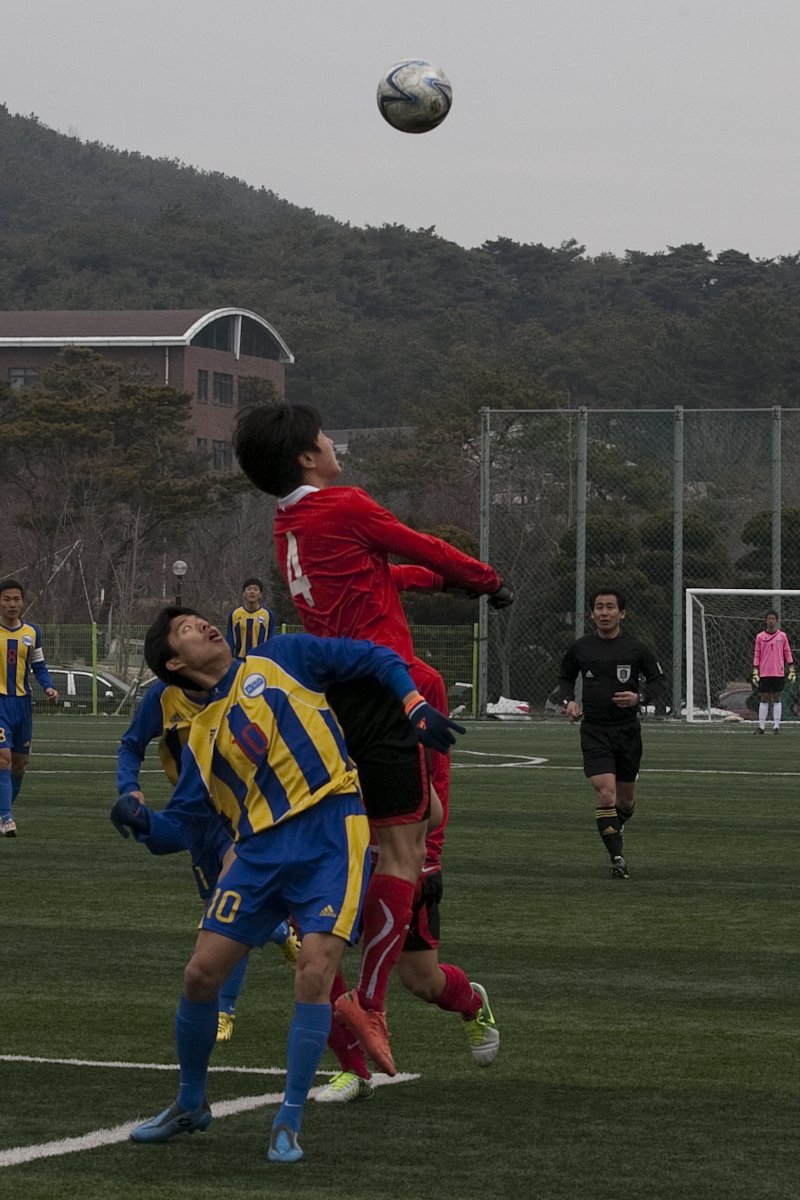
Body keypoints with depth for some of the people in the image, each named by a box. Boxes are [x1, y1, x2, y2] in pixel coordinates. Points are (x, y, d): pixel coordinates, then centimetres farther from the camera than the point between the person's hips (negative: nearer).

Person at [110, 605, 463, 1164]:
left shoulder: (281, 659, 9)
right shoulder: (203, 736, 17)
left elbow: (374, 659, 9)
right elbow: (185, 823, 15)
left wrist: (414, 704, -6)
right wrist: (142, 822, -5)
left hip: (331, 835, -4)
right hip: (260, 850, 4)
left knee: (314, 973, -18)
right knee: (201, 973, -1)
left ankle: (289, 1124, -5)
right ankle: (191, 1104, 23)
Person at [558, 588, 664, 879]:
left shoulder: (635, 649, -4)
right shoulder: (580, 648, 0)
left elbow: (658, 681, 5)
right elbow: (565, 677, 17)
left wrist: (638, 698, -15)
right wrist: (568, 700, -3)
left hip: (627, 729, 1)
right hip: (594, 730, -1)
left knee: (625, 798, 12)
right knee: (605, 792, -17)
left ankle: (619, 823, 48)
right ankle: (617, 858, -13)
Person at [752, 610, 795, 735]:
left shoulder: (782, 636, 5)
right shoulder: (760, 637, 5)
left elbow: (787, 653, 7)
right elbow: (756, 656, 6)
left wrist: (792, 670, 2)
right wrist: (755, 673, 1)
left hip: (778, 673, 0)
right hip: (764, 673, 0)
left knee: (777, 699, 2)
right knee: (764, 699, 1)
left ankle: (776, 726, 4)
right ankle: (761, 726, 4)